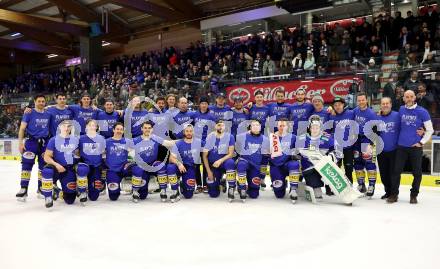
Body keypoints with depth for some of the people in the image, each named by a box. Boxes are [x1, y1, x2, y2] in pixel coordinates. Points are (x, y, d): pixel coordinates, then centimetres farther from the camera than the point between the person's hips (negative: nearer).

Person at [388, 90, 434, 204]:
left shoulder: (422, 112, -5)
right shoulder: (401, 110, 2)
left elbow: (430, 130, -1)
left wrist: (421, 142, -4)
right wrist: (398, 138, 9)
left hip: (416, 147, -2)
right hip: (401, 146, 2)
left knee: (417, 172, 6)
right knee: (396, 170, 1)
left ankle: (414, 195, 22)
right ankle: (394, 194, 12)